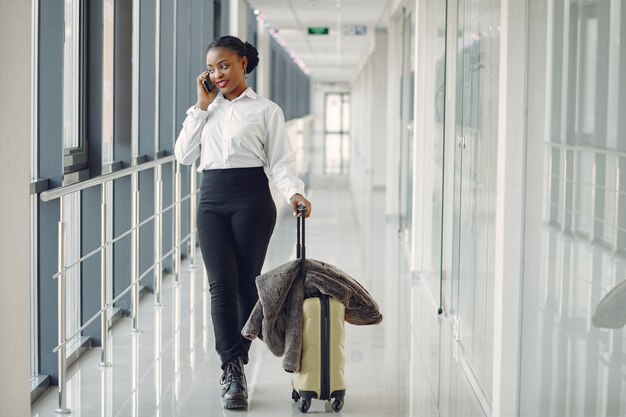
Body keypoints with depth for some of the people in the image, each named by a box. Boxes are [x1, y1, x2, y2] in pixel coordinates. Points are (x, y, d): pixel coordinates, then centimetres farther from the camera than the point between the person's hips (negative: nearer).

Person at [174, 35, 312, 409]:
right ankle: (234, 372, -12)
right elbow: (184, 155, 9)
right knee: (222, 284, -10)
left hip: (251, 199, -3)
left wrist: (294, 192, -21)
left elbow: (281, 161, -2)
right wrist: (201, 107, 7)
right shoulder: (207, 110, 18)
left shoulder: (266, 110, 5)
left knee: (246, 284, 0)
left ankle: (233, 369, 13)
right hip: (212, 200, 3)